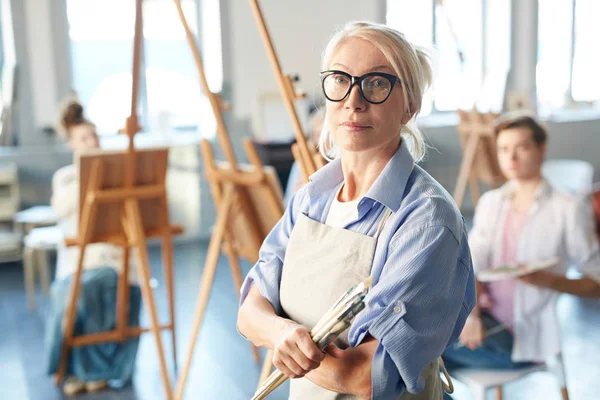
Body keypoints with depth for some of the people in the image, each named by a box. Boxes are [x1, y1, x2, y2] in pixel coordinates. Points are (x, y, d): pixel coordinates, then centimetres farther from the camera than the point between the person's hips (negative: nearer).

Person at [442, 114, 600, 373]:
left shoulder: (570, 209, -4)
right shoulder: (490, 202, 13)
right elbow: (473, 266, 4)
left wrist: (543, 279, -21)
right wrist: (471, 314, -13)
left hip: (525, 336, -5)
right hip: (486, 317, 5)